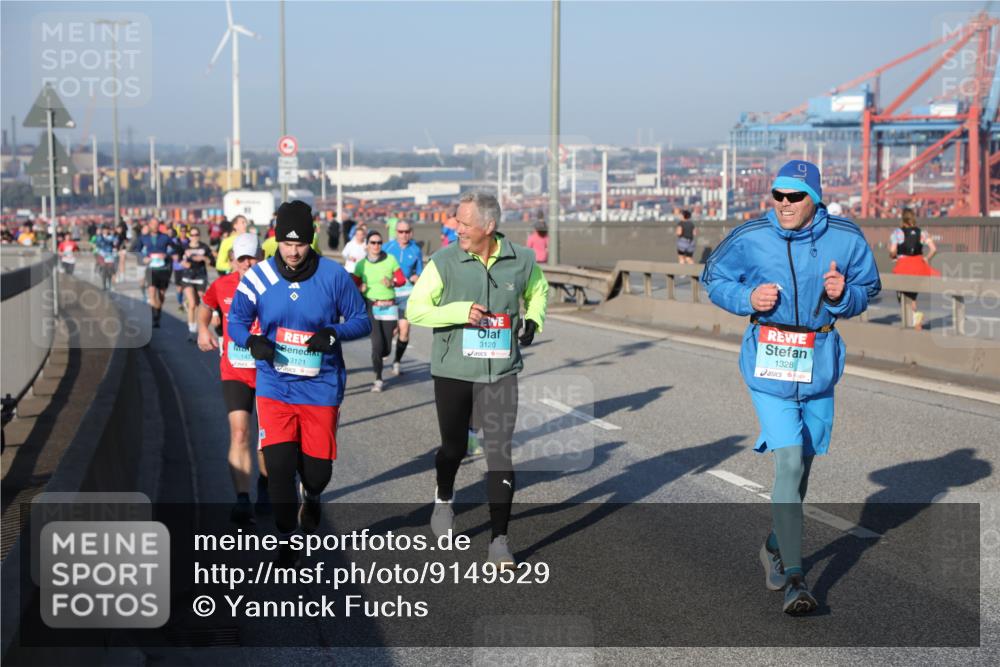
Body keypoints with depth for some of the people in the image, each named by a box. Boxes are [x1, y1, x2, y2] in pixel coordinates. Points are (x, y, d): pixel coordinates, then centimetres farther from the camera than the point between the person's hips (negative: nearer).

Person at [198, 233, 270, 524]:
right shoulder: (222, 286, -1)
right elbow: (205, 306, 20)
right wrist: (203, 329, 1)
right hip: (234, 372, 0)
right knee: (239, 433, -14)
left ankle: (264, 482, 38)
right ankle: (242, 501, -16)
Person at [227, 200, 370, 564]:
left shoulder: (334, 275, -7)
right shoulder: (258, 277, -5)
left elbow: (362, 320, 0)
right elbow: (236, 320, 6)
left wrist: (332, 333, -20)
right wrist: (252, 340, -16)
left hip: (321, 388, 0)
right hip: (274, 387, 0)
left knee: (318, 470, 6)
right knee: (279, 466, -9)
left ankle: (311, 497, 45)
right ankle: (287, 541, 12)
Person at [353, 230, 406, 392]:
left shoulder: (390, 260, -1)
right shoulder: (361, 264, 1)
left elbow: (402, 279, 4)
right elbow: (355, 285, 7)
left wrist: (392, 283, -16)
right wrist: (360, 288, -15)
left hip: (389, 307, 1)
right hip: (371, 307, -1)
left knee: (386, 349, 3)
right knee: (377, 343, -15)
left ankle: (377, 357, 40)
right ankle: (378, 378, 1)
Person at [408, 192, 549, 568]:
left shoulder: (522, 260, -2)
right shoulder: (444, 261, -8)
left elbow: (537, 290, 20)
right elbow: (415, 309, -6)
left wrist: (533, 319, 1)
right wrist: (461, 311, -19)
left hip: (501, 372, 0)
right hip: (453, 371, 0)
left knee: (500, 452, -6)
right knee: (454, 447, 15)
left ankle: (499, 540, 0)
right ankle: (444, 498, 47)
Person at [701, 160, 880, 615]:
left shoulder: (845, 239, -4)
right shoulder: (750, 238, -9)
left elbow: (867, 289, 7)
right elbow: (714, 278, 4)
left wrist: (842, 295, -16)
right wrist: (747, 298, -15)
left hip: (819, 362, 3)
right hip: (769, 362, -3)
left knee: (803, 462, 15)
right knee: (789, 463, -14)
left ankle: (775, 546, 39)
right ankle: (794, 577, -12)